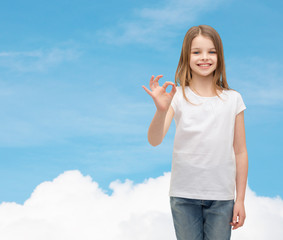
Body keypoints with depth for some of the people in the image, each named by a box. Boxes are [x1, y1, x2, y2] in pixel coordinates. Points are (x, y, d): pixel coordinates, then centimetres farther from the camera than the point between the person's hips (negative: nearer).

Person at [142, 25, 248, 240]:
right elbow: (155, 140, -14)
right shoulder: (178, 97, -2)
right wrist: (162, 110, -33)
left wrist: (240, 199, 3)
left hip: (221, 197, 1)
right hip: (184, 195, -1)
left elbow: (240, 152, 5)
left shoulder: (233, 99, 2)